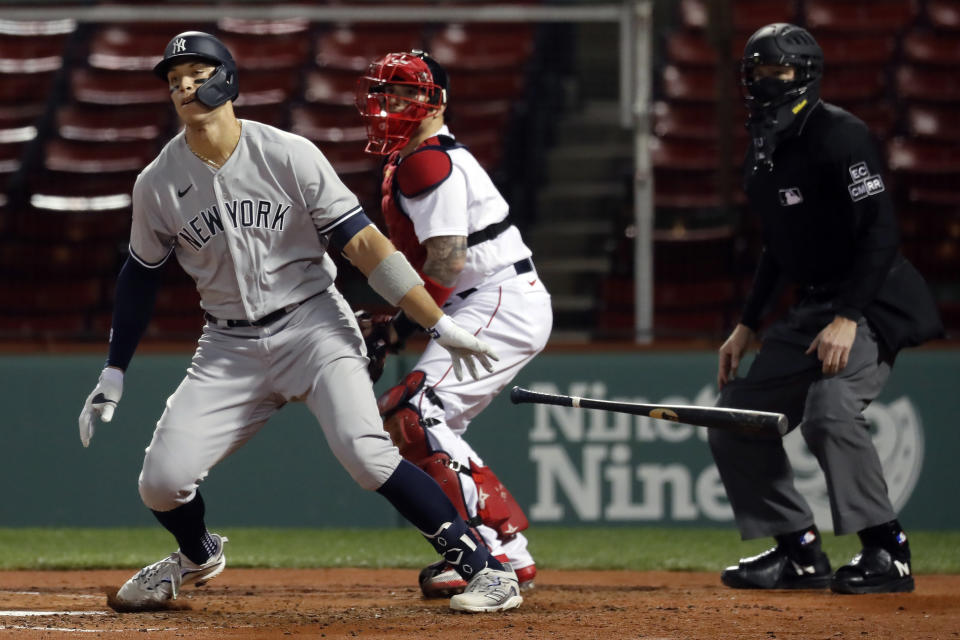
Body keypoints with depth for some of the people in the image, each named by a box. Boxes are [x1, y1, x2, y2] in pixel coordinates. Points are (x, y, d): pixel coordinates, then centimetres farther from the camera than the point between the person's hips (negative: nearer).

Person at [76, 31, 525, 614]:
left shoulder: (289, 156, -11)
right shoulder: (157, 185, -2)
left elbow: (363, 242, -11)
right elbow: (141, 277, 13)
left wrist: (440, 325, -13)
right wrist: (113, 376, 13)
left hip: (313, 324, -4)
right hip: (230, 348, 4)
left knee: (365, 451, -26)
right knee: (161, 481, -6)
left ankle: (484, 567, -18)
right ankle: (199, 556, 30)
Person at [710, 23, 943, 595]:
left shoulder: (839, 136, -15)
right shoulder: (764, 152, 12)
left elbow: (881, 232, -22)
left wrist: (847, 319, -28)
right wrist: (748, 326, 18)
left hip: (871, 305, -10)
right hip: (810, 309, 10)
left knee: (829, 410, -32)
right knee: (735, 427, 7)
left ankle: (888, 553, -22)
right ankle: (800, 554, 15)